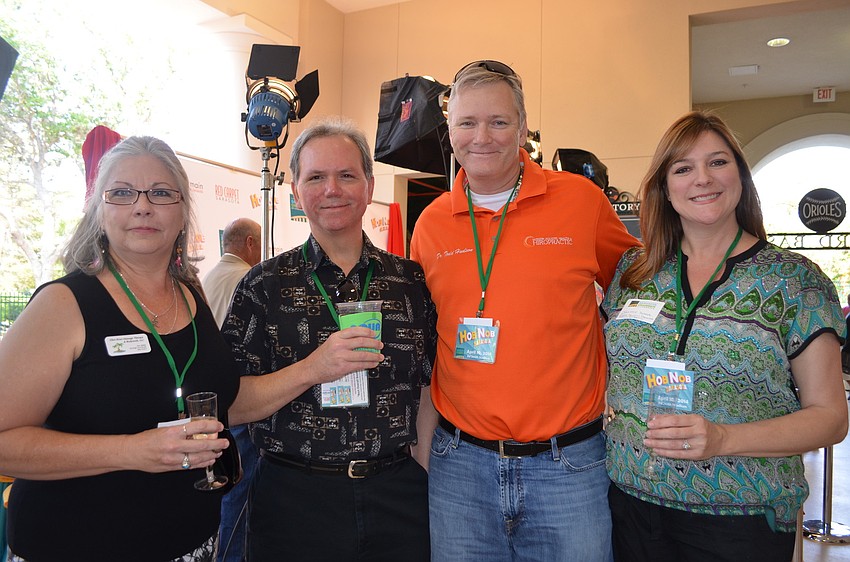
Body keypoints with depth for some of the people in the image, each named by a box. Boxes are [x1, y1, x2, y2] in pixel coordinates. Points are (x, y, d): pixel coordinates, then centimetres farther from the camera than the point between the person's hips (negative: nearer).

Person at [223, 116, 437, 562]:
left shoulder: (411, 280, 1)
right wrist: (311, 369, -22)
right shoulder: (265, 285, -3)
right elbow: (230, 406, -9)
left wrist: (424, 475, -2)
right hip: (293, 500, -1)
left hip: (397, 496, 2)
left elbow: (430, 390, 6)